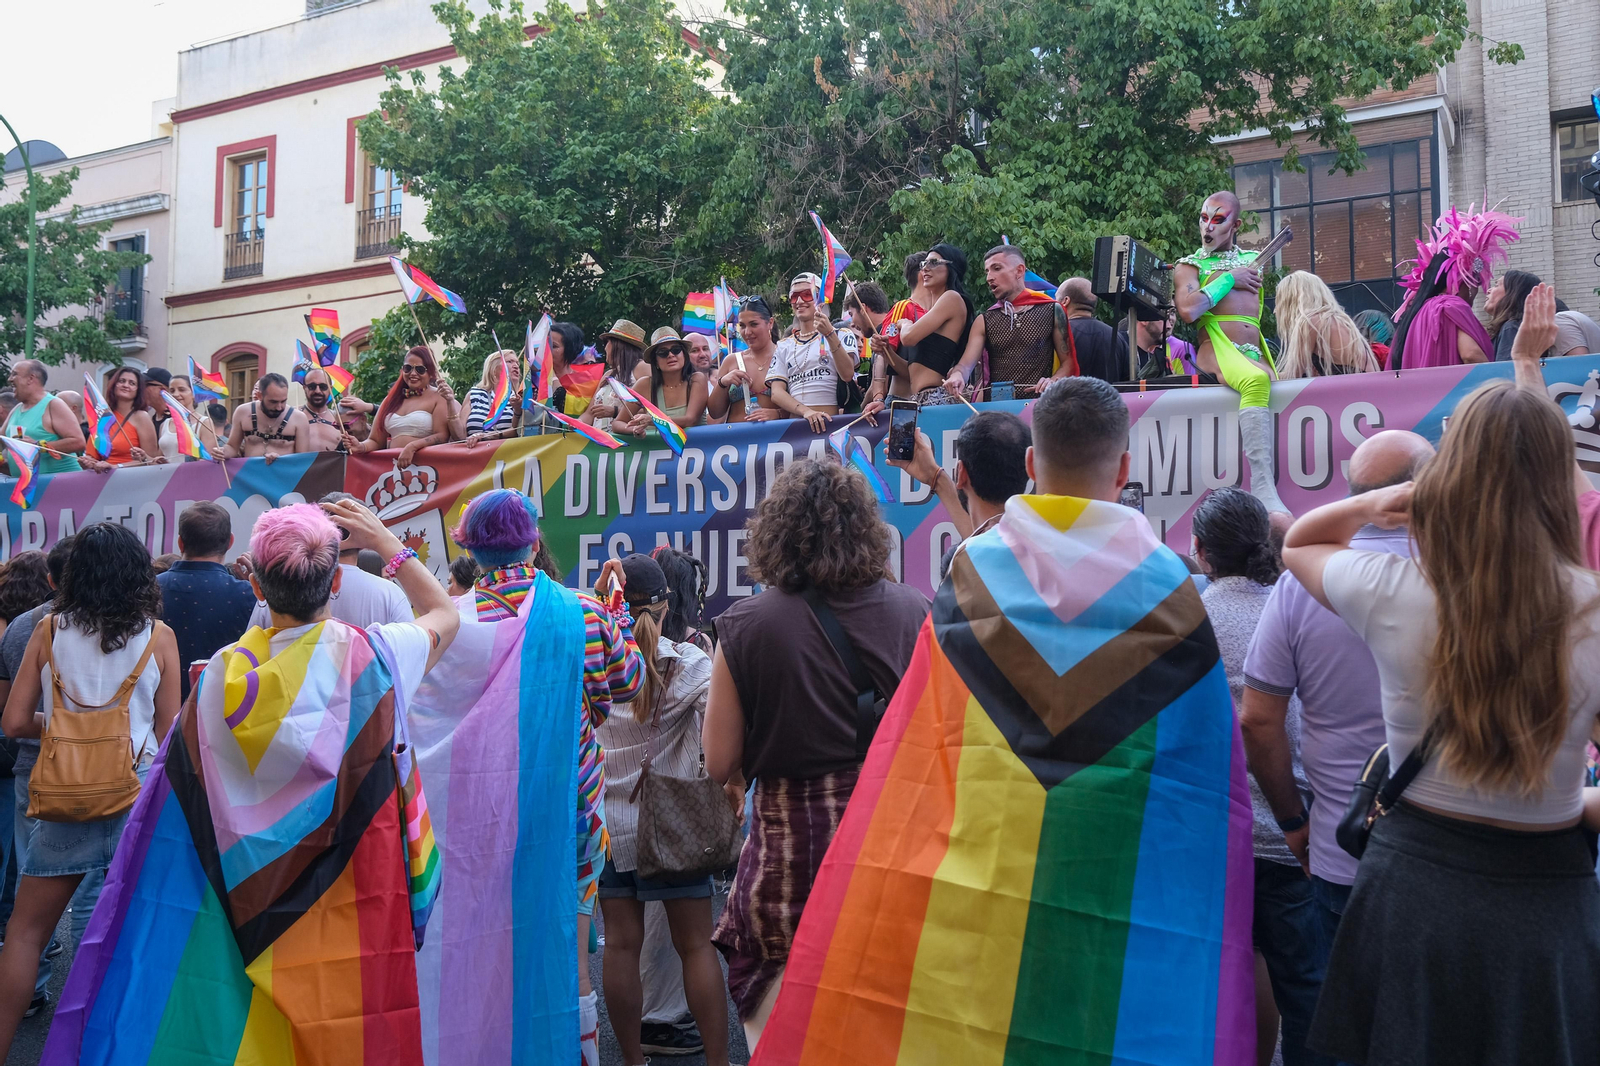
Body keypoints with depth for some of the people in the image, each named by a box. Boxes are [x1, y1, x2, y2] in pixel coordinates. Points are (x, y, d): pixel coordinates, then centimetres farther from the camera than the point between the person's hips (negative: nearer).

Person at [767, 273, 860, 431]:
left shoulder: (842, 335, 11)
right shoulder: (784, 346, 18)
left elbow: (847, 374, -6)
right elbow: (776, 392, 6)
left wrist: (829, 334, -15)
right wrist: (806, 411, -12)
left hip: (832, 423, -2)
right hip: (796, 424, 2)